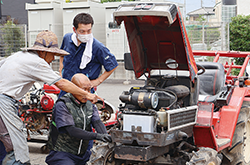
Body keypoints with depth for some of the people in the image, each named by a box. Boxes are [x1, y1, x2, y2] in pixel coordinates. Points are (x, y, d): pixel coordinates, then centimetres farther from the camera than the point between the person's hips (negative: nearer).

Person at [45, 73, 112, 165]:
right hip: (62, 154, -6)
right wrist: (96, 136, -31)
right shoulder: (62, 105, -11)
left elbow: (98, 122, -6)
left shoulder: (90, 105, 10)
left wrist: (105, 136, -28)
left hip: (83, 154, 7)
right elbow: (70, 130, -21)